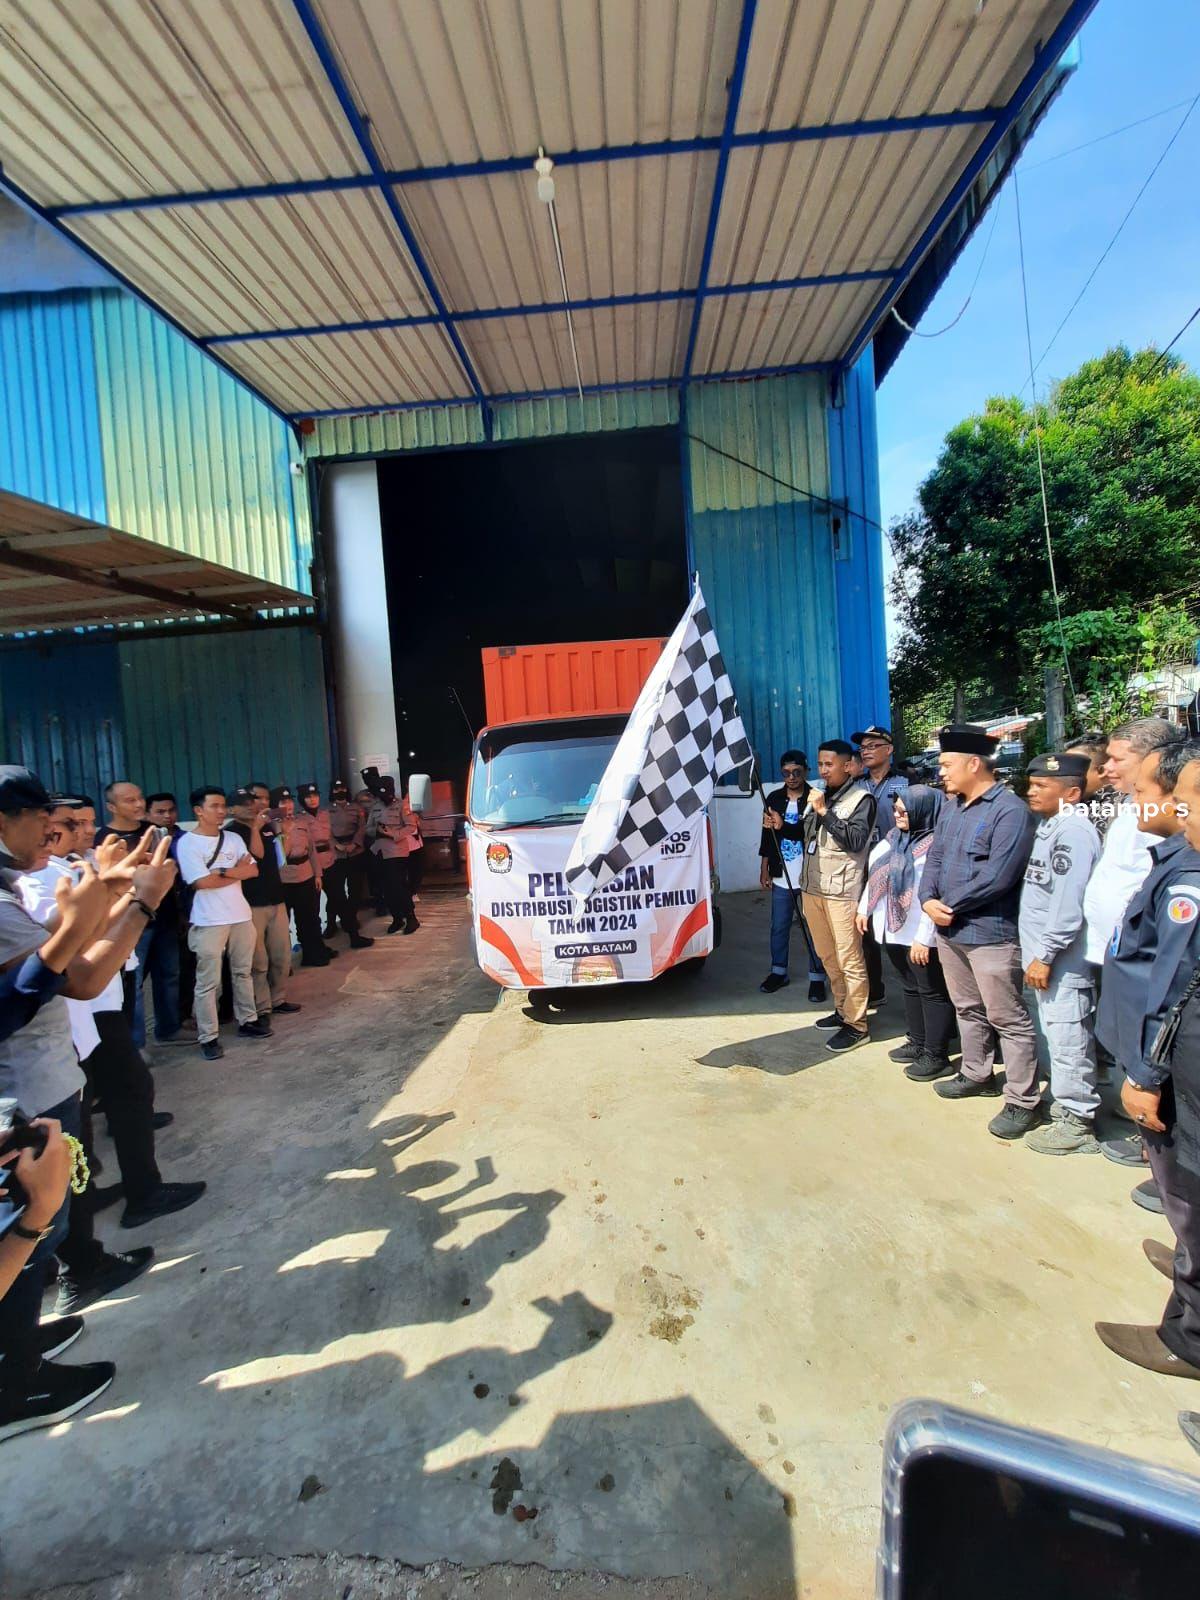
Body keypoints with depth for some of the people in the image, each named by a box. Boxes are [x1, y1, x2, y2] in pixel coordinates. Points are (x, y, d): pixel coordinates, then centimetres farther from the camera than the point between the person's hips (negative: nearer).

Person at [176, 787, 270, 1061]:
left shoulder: (233, 838, 8)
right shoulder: (187, 843, -8)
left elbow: (253, 870, 2)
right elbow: (202, 882, -16)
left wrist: (223, 872, -12)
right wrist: (237, 872, -5)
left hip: (241, 915, 5)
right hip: (209, 922, -5)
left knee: (243, 972, 16)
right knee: (208, 982, 1)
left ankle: (247, 1021, 28)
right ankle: (208, 1037, 10)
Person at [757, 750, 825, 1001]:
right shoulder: (774, 799, 8)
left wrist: (783, 826, -28)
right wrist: (764, 870, 9)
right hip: (781, 876, 4)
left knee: (812, 928, 3)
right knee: (779, 927, 12)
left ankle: (816, 978, 14)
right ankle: (779, 972, 27)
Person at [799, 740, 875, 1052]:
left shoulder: (861, 797, -5)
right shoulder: (819, 795, 15)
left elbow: (855, 841, -18)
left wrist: (824, 812, -19)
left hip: (841, 890, -7)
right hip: (812, 886, 7)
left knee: (849, 959, -2)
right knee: (827, 956, 14)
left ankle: (856, 1024, 7)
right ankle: (842, 1010, 28)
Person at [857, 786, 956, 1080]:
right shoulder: (894, 837, 8)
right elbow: (875, 873, 16)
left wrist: (923, 939, -23)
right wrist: (864, 909, 18)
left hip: (920, 935, -8)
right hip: (893, 929, 8)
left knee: (932, 992, 6)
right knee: (910, 988, 19)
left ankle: (936, 1056, 17)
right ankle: (917, 1043, 33)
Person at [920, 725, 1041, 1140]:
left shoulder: (1010, 810, -17)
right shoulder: (950, 807, 10)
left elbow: (997, 877, -23)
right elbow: (935, 858, 11)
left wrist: (950, 905, -14)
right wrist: (929, 900, -7)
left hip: (990, 934, -8)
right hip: (949, 931, 9)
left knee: (1008, 1019, 3)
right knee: (968, 1009, 22)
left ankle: (1023, 1102, 16)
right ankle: (976, 1074, 39)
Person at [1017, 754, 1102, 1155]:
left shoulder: (1073, 830, -17)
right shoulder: (1048, 826, 13)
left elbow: (1068, 903, -22)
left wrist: (1045, 955, -19)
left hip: (1062, 960, -10)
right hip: (1043, 956, 10)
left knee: (1068, 1041, 0)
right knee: (1054, 1038, 18)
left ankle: (1078, 1124, 13)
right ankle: (1065, 1107, 32)